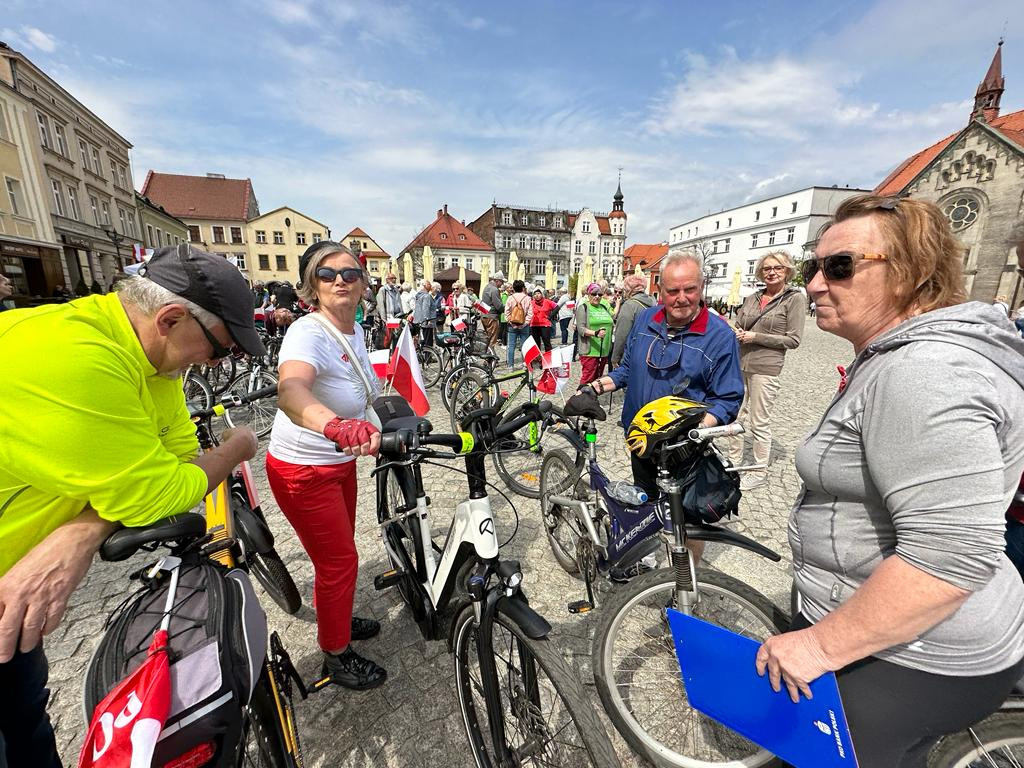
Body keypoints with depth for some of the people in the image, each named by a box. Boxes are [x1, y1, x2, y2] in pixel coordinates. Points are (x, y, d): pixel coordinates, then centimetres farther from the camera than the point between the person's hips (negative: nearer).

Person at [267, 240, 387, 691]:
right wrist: (334, 425, -68)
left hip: (339, 462, 8)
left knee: (337, 554, 25)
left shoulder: (354, 329, -1)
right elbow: (290, 390, -51)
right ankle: (337, 657, 33)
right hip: (303, 471, -8)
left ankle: (336, 619, 52)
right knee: (340, 561, 7)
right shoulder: (308, 333, -27)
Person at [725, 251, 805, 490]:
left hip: (765, 369, -5)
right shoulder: (752, 298, 10)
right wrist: (737, 334, -5)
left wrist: (756, 337, -13)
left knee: (759, 423, 2)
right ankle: (733, 461, 29)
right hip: (740, 364, 5)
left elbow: (793, 340, -8)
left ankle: (760, 472, 17)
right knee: (736, 416, 13)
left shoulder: (794, 298, -3)